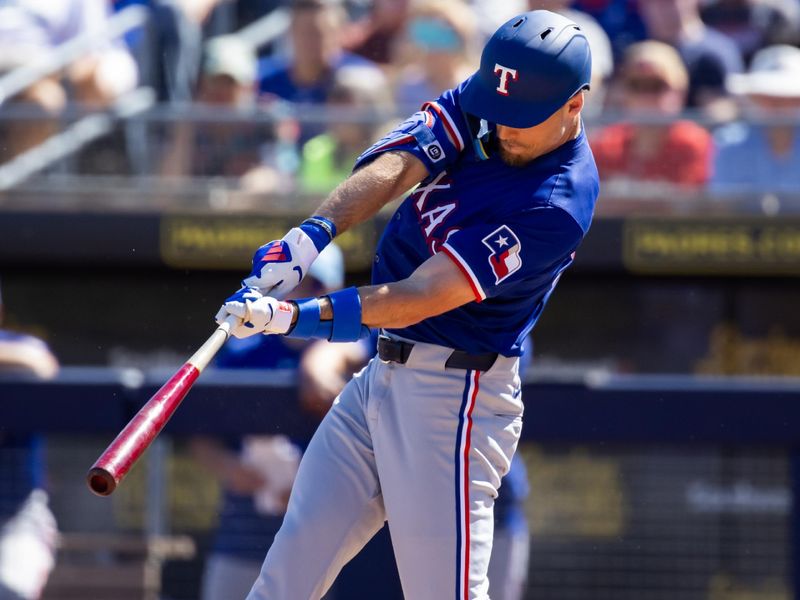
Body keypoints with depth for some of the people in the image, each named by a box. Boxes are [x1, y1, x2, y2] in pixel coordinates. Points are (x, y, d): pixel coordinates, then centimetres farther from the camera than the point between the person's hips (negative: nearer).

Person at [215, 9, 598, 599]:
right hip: (385, 372, 8)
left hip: (454, 396, -8)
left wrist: (295, 316, -32)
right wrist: (311, 236, -29)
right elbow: (395, 166, -12)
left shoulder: (557, 205, -22)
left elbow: (419, 298, -26)